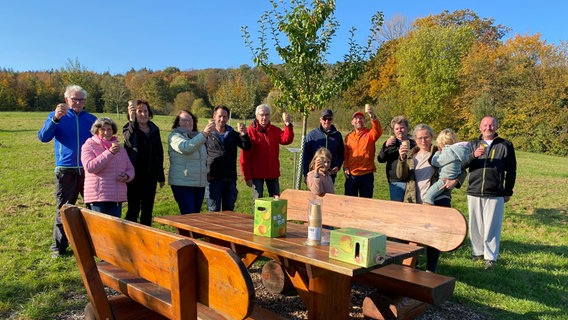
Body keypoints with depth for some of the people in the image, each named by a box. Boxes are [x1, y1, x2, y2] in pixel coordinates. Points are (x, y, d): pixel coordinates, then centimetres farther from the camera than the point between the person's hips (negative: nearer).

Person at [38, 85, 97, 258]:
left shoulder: (91, 119, 10)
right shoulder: (56, 116, 4)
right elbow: (43, 137, -11)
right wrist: (55, 118, -27)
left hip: (89, 170, 2)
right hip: (66, 171, -2)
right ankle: (59, 247, 17)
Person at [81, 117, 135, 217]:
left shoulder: (120, 148, 16)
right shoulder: (89, 146, 1)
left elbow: (130, 168, 19)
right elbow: (90, 167, -15)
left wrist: (127, 176, -5)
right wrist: (109, 153, -21)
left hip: (117, 197, 5)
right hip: (98, 197, -5)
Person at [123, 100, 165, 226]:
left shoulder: (154, 129, 10)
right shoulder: (129, 128, -4)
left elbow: (159, 153, 14)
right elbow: (129, 141, -29)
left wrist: (161, 176, 13)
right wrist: (132, 121, -43)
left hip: (150, 176, 5)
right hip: (135, 176, -5)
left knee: (148, 208, 11)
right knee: (133, 208, -1)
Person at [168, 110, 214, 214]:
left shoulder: (197, 136, 16)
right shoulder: (175, 136, -5)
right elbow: (186, 148, -27)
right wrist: (204, 134, -35)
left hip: (200, 184, 7)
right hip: (182, 184, -7)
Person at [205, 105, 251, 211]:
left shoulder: (233, 134, 12)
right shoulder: (208, 134, 2)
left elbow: (247, 147, 1)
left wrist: (244, 135, -16)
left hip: (230, 179, 4)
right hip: (213, 179, -3)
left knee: (229, 211, 12)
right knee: (214, 211, 3)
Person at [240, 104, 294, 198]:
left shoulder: (275, 130, 5)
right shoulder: (250, 132, -7)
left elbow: (287, 140, -14)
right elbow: (244, 156, -9)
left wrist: (288, 125, -30)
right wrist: (247, 176, -12)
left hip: (272, 172, 4)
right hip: (257, 173, -3)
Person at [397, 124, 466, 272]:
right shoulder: (411, 154, 11)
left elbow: (462, 171, 3)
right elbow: (401, 176, 0)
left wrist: (455, 181, -19)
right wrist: (402, 159, -17)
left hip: (437, 200, -3)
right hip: (414, 202, 3)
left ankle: (430, 270, 14)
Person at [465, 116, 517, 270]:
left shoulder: (505, 146, 4)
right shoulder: (473, 144, 9)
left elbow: (511, 171, 7)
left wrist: (508, 192, 6)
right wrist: (474, 156, -17)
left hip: (495, 195, -2)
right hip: (474, 193, 2)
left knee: (492, 227, 1)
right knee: (475, 225, 10)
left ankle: (490, 257, 12)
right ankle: (477, 252, 24)